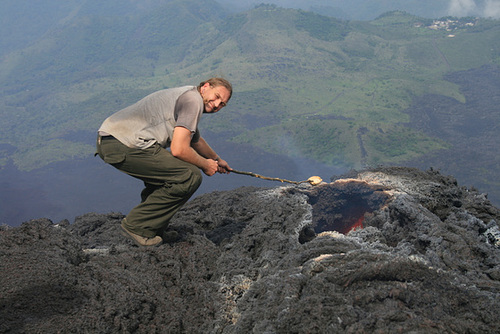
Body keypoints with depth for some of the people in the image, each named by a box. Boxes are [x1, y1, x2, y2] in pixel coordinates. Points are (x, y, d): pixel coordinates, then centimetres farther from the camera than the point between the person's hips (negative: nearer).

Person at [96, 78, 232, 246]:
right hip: (125, 145, -11)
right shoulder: (193, 99, -5)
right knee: (190, 176, -10)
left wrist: (216, 159, 60)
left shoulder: (183, 94, 27)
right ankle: (138, 226, -3)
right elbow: (179, 149, -14)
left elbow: (196, 140, 45)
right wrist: (205, 165, 4)